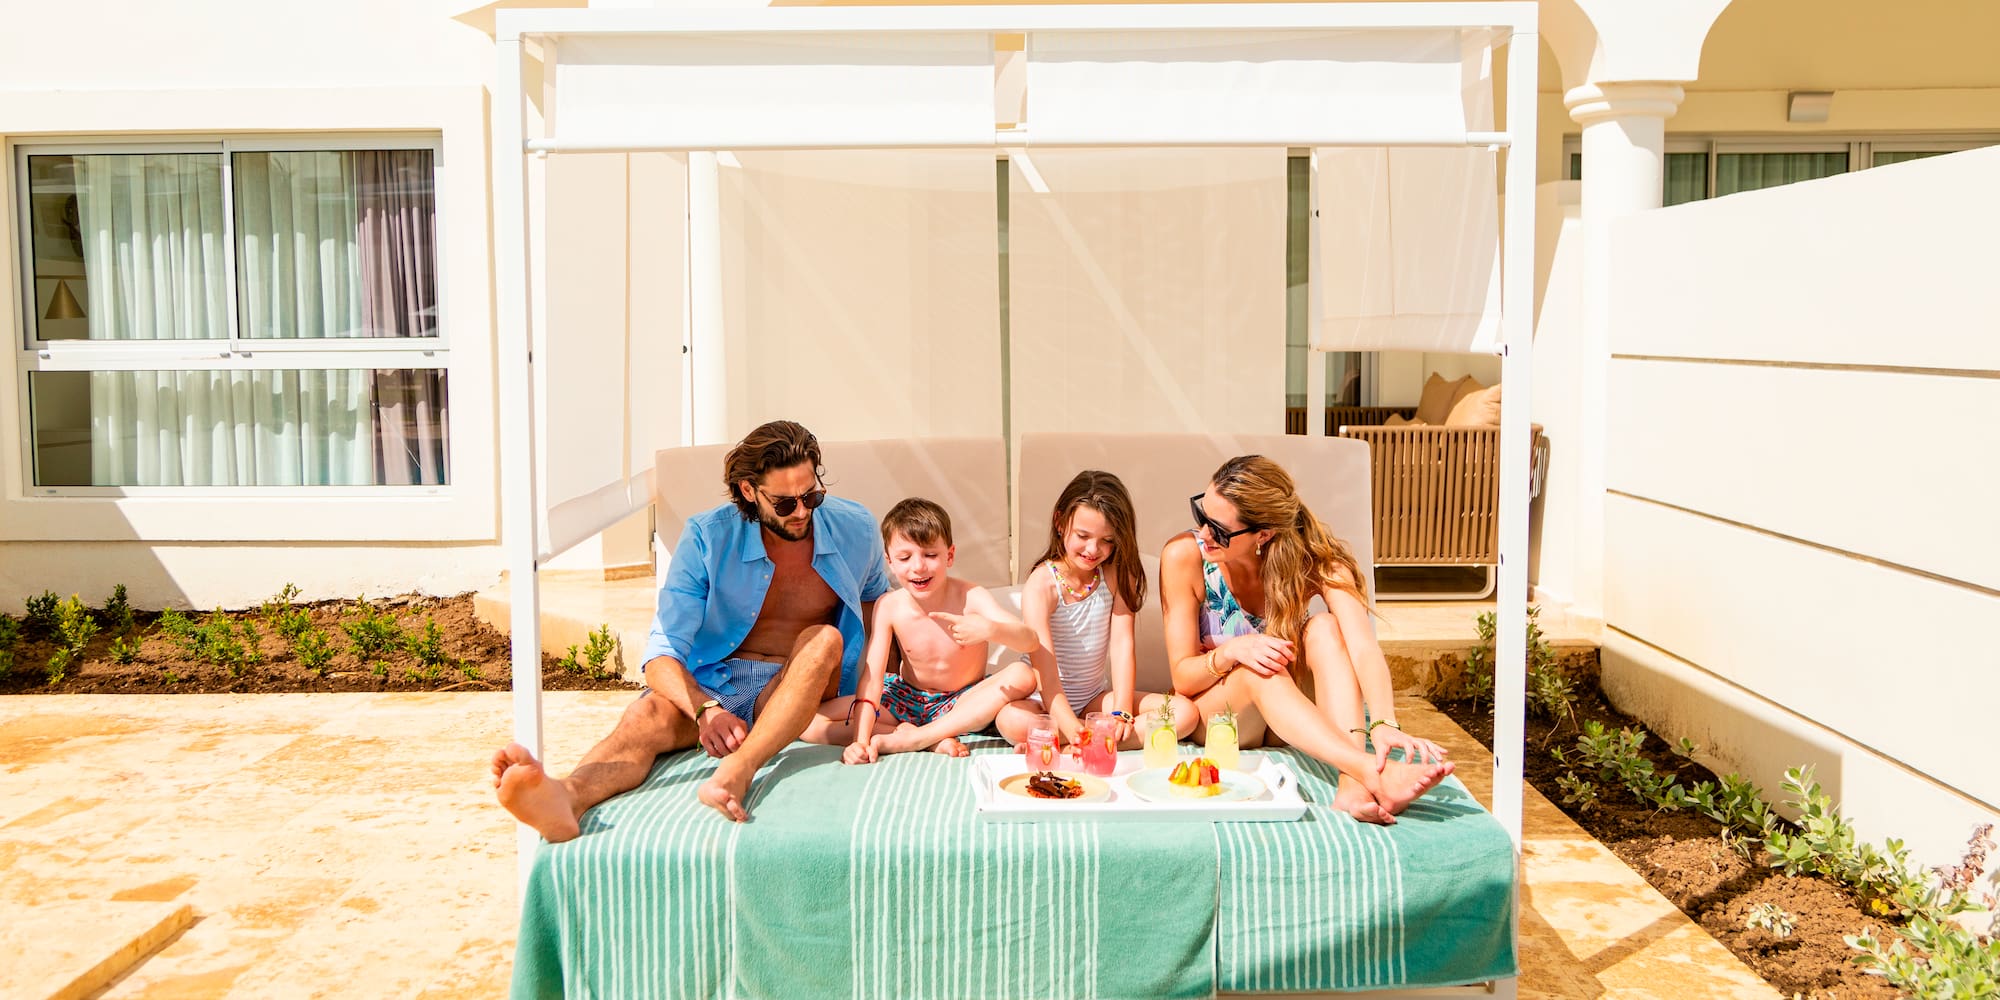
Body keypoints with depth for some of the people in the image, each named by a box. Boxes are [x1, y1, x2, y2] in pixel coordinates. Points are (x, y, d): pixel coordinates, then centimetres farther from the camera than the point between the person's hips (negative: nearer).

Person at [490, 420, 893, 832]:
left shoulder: (854, 528, -3)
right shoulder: (707, 537, -10)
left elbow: (875, 601, 18)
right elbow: (661, 656, -17)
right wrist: (705, 710, -39)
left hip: (799, 689, 1)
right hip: (709, 685, -1)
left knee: (825, 640, -31)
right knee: (648, 714, -34)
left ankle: (736, 772, -51)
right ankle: (567, 797, -67)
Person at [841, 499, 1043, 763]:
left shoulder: (970, 597, -20)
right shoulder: (889, 607, -14)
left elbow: (1031, 642, -33)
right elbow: (871, 677, -18)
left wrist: (989, 629, -55)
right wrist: (861, 741, -32)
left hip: (964, 702, -1)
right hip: (909, 701, 1)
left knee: (1022, 675, -32)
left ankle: (912, 738, -30)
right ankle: (935, 741, -25)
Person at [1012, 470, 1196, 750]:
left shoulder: (1117, 577, -1)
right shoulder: (1041, 585, -15)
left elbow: (1123, 645, -9)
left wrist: (1121, 713, -24)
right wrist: (1070, 726, -41)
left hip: (1098, 699, 5)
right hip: (1049, 702, -5)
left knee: (1185, 713, -19)